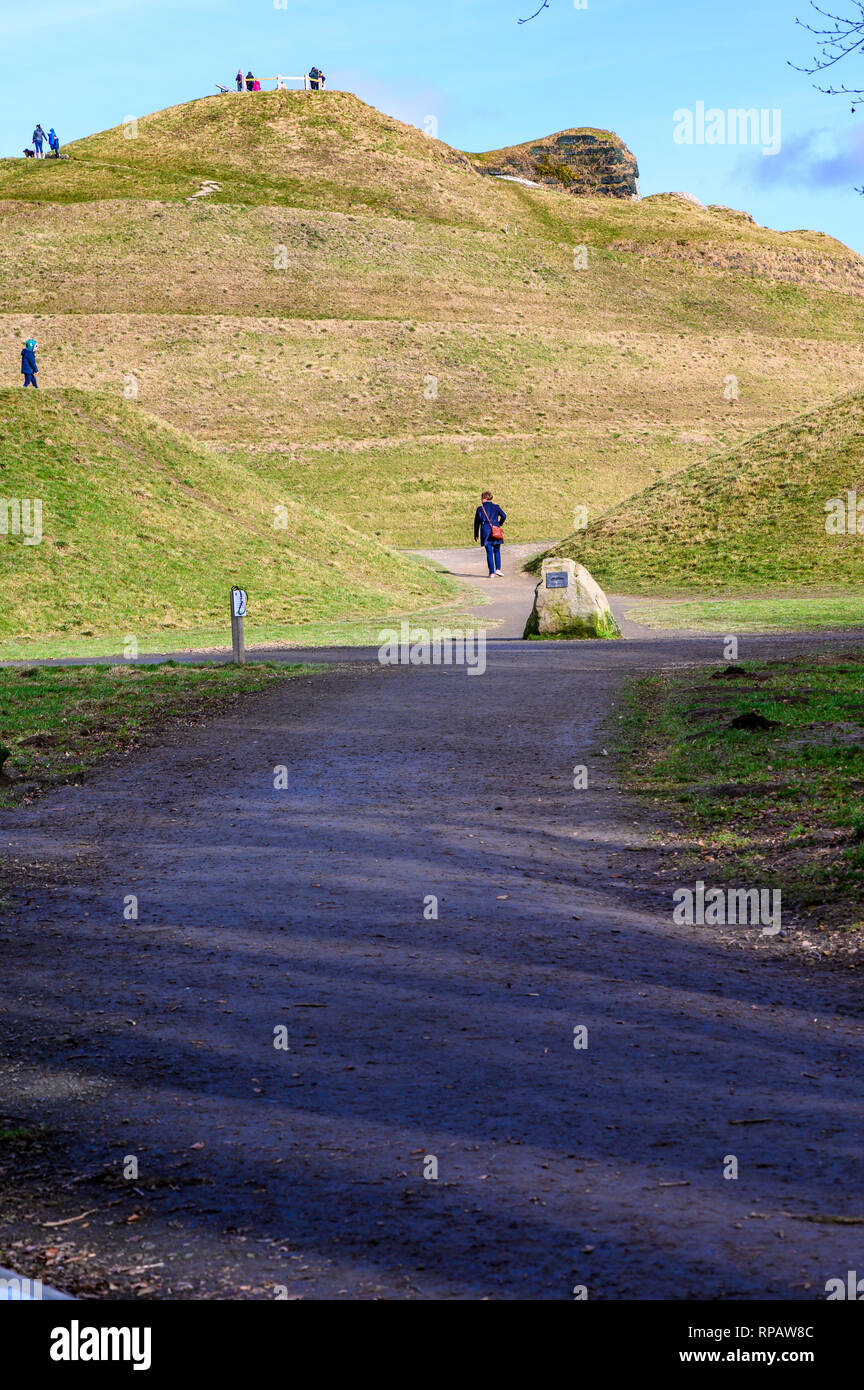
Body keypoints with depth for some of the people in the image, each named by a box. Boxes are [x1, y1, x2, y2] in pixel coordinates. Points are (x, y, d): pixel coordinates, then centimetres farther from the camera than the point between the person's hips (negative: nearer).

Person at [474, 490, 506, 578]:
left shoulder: (480, 508, 3)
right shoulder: (496, 507, 5)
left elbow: (477, 522, 5)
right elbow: (504, 516, -5)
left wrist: (476, 534, 13)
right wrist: (499, 524, 12)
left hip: (485, 532, -1)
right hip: (496, 531, 1)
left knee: (489, 552, 1)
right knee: (497, 551, 14)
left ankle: (491, 572, -1)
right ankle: (498, 569, 2)